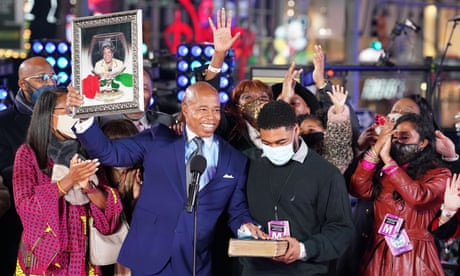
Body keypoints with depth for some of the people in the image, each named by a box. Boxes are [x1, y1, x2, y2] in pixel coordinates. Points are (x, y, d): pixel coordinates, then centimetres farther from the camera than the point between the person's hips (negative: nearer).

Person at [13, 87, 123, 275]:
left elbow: (108, 207, 0)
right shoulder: (28, 153, -3)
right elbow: (24, 205, -15)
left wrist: (88, 186, -19)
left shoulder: (85, 154, 7)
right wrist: (68, 181, -21)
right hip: (44, 253, -3)